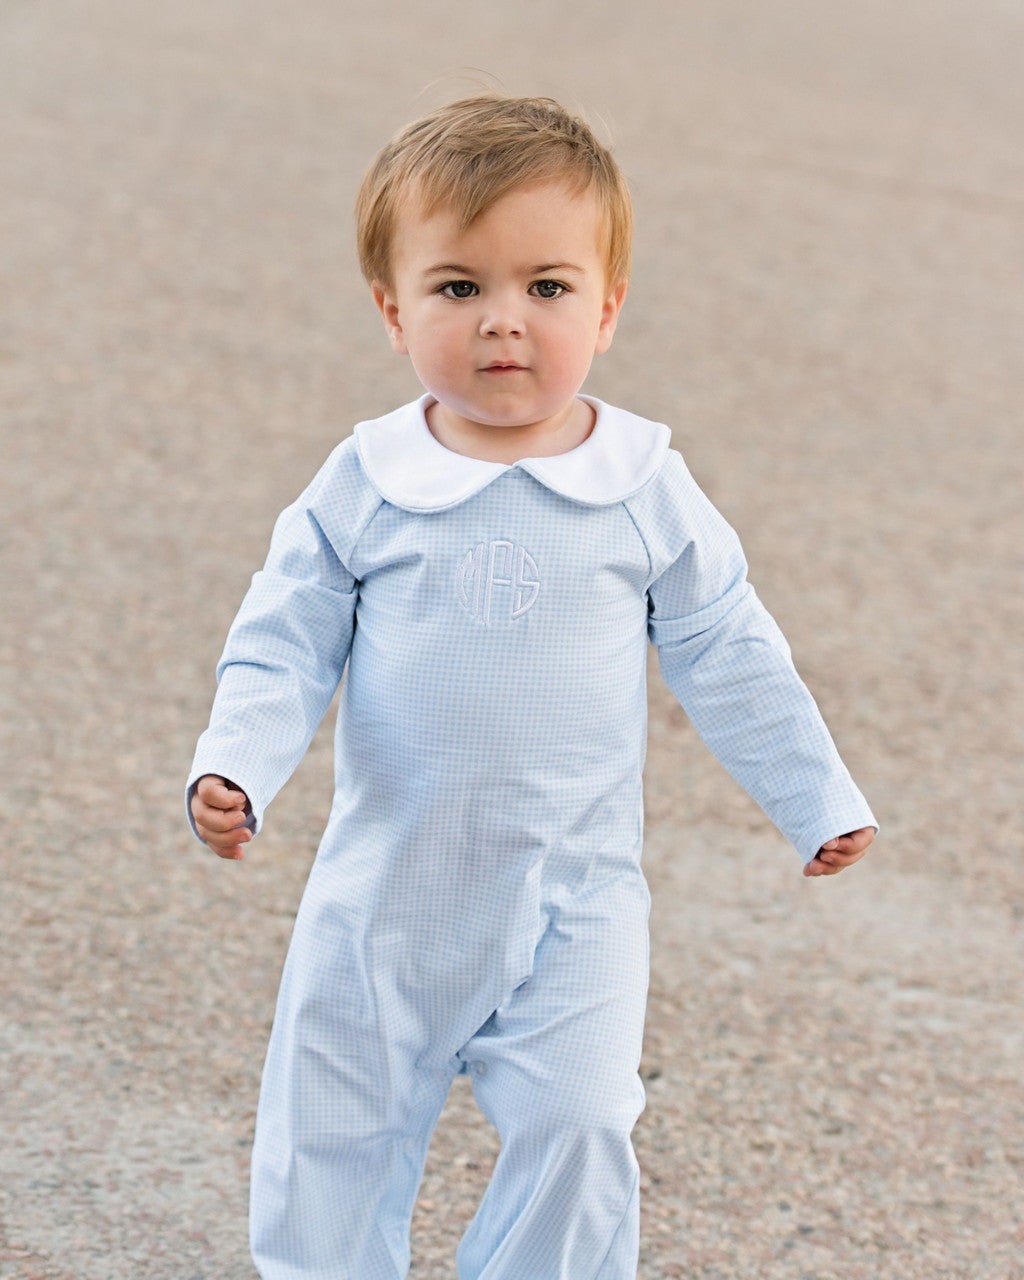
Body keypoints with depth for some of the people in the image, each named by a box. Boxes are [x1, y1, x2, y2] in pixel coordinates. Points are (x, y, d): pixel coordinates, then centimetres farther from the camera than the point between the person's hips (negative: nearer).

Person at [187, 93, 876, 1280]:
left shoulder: (647, 493, -5)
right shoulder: (361, 489, -6)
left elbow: (728, 658, 5)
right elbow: (283, 646, -2)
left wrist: (816, 799, 8)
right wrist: (234, 768, -18)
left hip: (573, 891, -1)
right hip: (389, 883, 1)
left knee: (575, 1128, -7)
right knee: (331, 1127, 9)